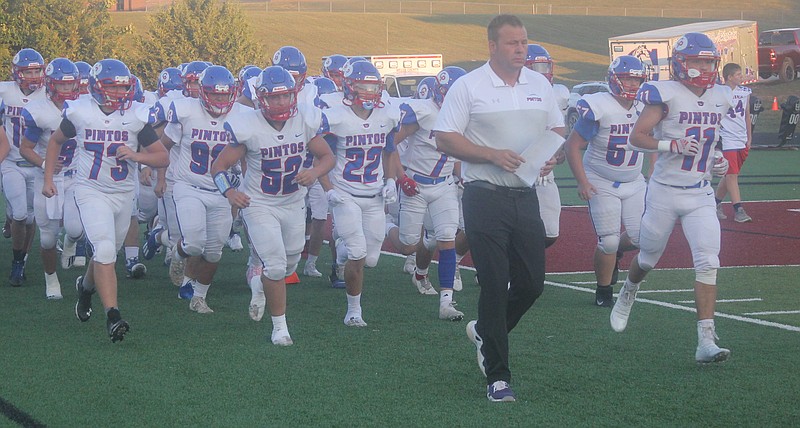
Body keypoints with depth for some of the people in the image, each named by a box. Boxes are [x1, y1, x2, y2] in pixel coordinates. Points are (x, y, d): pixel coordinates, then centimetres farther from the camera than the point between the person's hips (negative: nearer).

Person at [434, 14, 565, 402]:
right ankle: (497, 376, 5)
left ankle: (485, 332, 34)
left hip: (526, 195, 5)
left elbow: (558, 132, 18)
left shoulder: (540, 85, 10)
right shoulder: (468, 87, -5)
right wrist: (493, 155, -17)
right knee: (495, 286, -3)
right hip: (485, 197, -5)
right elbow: (445, 139, -6)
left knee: (531, 283, 5)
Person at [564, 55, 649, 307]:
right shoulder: (598, 108, -20)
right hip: (602, 185, -5)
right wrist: (582, 181, -19)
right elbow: (572, 145, -14)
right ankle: (603, 293, 14)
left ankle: (615, 254, 32)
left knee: (641, 236, -4)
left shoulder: (644, 107, -3)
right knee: (609, 241, -9)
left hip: (634, 183, 5)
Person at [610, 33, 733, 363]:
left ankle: (706, 342, -12)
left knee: (708, 263, -11)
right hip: (665, 192, -4)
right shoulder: (667, 94, -12)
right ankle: (627, 295, 50)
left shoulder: (720, 98, 7)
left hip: (701, 196, 4)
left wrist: (717, 162, 6)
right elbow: (637, 137, -11)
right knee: (648, 259, 15)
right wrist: (673, 144, -24)